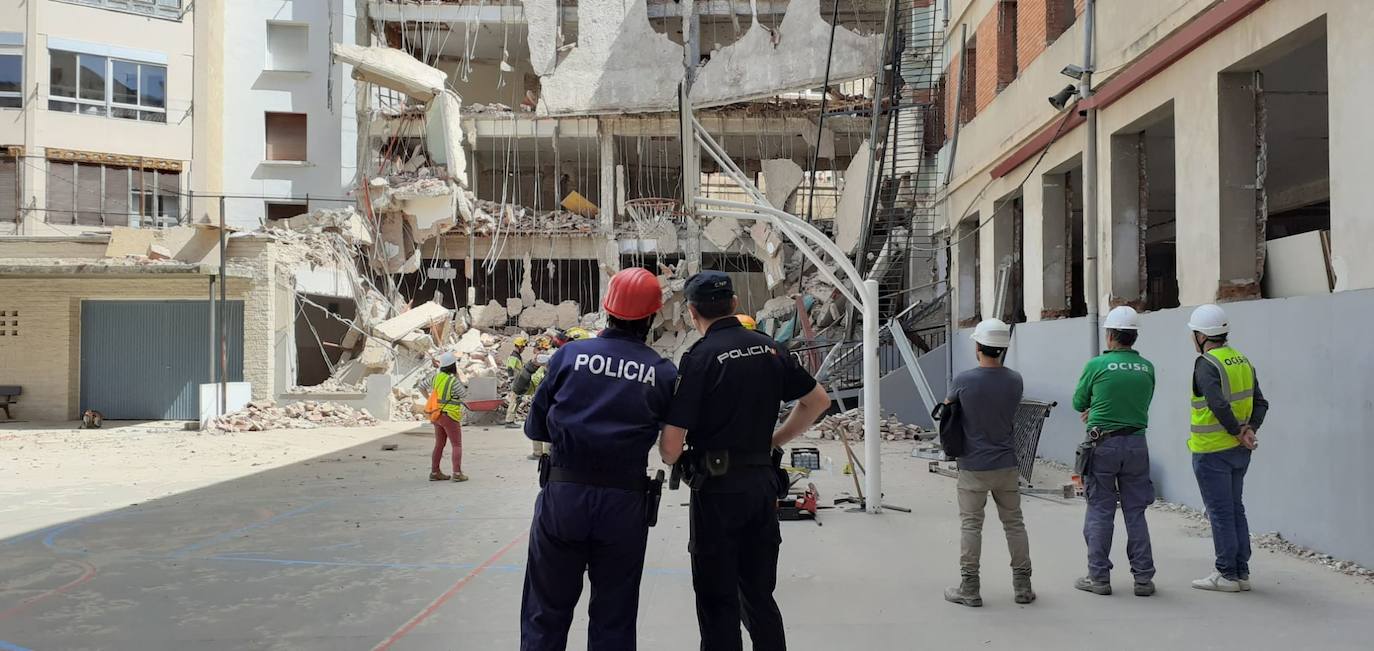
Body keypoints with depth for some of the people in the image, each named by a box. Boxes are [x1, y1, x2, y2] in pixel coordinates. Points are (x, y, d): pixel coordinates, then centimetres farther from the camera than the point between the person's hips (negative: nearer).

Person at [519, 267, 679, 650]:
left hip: (563, 494, 0)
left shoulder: (569, 355, -3)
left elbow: (536, 428, 2)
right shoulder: (664, 373, -4)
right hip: (625, 503, 0)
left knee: (546, 612, 12)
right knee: (614, 620, 13)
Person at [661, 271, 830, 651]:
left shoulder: (700, 357, -12)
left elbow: (671, 445, -16)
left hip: (718, 487, -6)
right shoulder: (769, 349, 5)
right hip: (763, 481, 6)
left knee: (718, 601, 5)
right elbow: (818, 400, 16)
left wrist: (675, 460, 6)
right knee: (759, 595, 17)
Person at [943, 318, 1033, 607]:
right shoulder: (1014, 380, -4)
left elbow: (948, 405, 5)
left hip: (973, 467, -3)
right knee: (1014, 523, 12)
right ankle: (1022, 586, 19)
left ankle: (969, 588, 9)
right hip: (1006, 464, 3)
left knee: (971, 525, 5)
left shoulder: (964, 380, -14)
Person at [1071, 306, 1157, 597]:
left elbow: (1078, 403, 1)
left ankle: (1099, 577, 9)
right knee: (1135, 512, 10)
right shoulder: (1147, 368, 3)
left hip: (1103, 445, -3)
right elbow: (1142, 403, 15)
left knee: (1100, 512, 5)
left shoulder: (1097, 365, -10)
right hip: (1137, 444, 3)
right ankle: (1143, 578, 13)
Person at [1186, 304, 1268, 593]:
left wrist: (1238, 432, -13)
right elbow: (1261, 403, 8)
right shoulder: (1243, 361, 10)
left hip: (1212, 451, -8)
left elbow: (1219, 405, -26)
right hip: (1239, 451, 8)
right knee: (1236, 509, 15)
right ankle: (1242, 572, 20)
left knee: (1220, 513, 0)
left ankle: (1227, 575, 6)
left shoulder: (1206, 364, -16)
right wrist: (1250, 429, -3)